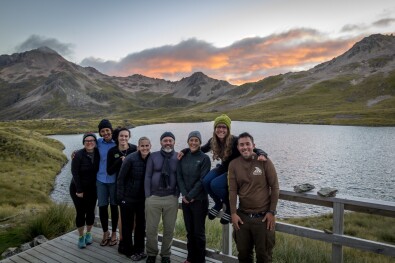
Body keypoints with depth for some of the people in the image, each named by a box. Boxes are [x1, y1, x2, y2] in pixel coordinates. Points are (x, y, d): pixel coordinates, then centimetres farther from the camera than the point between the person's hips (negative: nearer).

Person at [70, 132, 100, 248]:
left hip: (92, 188, 3)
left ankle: (88, 233, 32)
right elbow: (75, 173, -17)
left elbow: (99, 169, 1)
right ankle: (81, 237, 23)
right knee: (80, 213, 2)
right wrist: (79, 190, -15)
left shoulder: (98, 153, -7)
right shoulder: (78, 155, -18)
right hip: (78, 188, -3)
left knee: (90, 211, 8)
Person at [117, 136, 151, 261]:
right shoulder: (130, 159, -18)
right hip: (128, 198, -4)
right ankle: (128, 250, 30)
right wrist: (120, 196, -11)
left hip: (143, 198, 4)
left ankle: (139, 249, 33)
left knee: (141, 224, 15)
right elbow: (121, 178, -12)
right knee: (128, 225, 11)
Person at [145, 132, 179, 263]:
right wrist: (147, 196, -2)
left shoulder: (178, 157, 1)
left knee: (169, 229, 10)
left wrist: (176, 195, -3)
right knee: (151, 229, 9)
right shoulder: (153, 156, 2)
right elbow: (147, 176, 2)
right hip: (153, 197, 0)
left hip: (171, 199, 0)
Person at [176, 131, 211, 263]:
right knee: (189, 231, 14)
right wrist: (184, 194, -8)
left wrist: (191, 195, -13)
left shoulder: (204, 158, -6)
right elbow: (179, 177, 3)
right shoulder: (183, 157, 6)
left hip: (199, 200, -4)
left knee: (199, 232, 5)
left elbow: (203, 180, -11)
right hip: (185, 200, 4)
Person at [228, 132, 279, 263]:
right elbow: (232, 190, -2)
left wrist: (272, 211, -7)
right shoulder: (233, 164, -1)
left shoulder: (264, 161, -9)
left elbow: (274, 187, -5)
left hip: (263, 216, -2)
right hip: (242, 216, 3)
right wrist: (233, 213, -7)